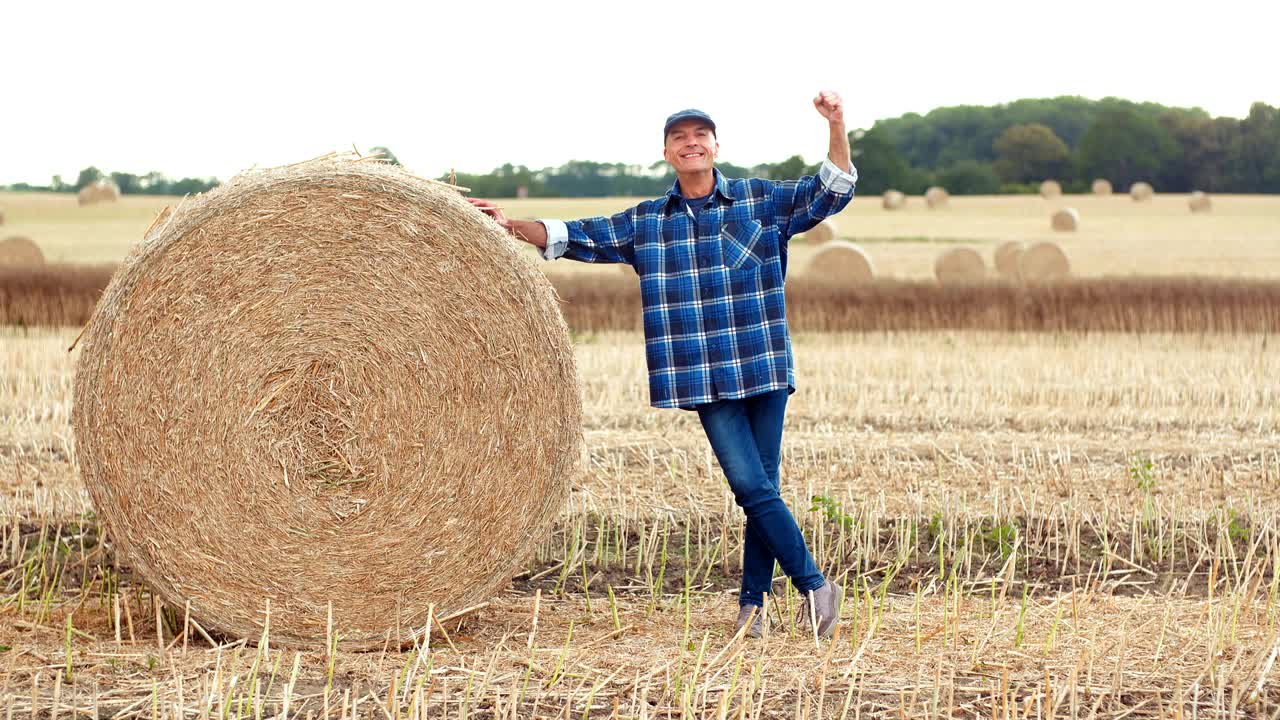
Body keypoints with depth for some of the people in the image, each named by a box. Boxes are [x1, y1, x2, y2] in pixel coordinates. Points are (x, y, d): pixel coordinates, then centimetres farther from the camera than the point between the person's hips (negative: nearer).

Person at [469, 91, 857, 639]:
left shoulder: (762, 201, 5)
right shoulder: (645, 223, 10)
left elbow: (830, 193, 0)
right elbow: (579, 238, 13)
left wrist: (837, 129, -16)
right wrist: (512, 227, 2)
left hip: (766, 369, 0)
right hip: (704, 380, 0)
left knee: (761, 489, 2)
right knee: (752, 486, -8)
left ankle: (753, 604, 11)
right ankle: (815, 586, 3)